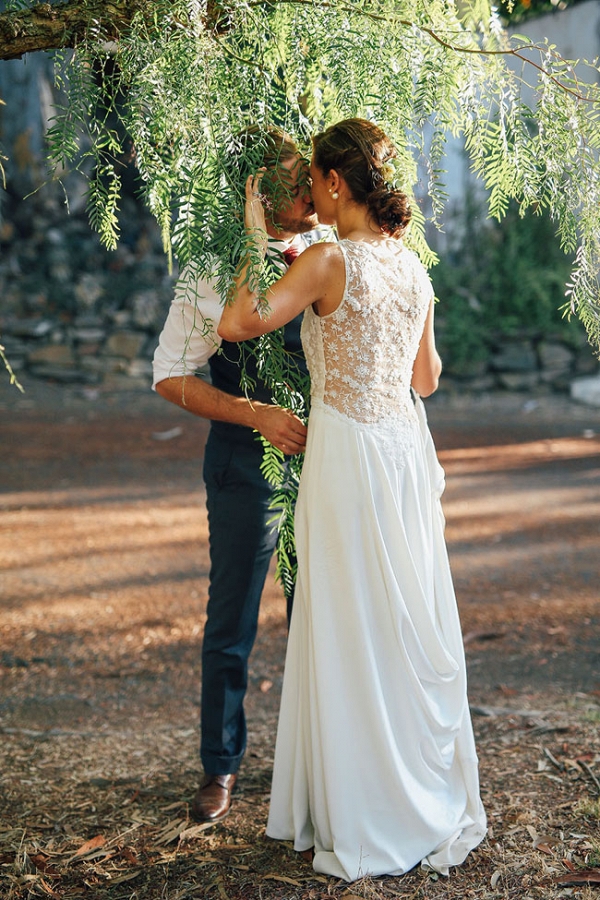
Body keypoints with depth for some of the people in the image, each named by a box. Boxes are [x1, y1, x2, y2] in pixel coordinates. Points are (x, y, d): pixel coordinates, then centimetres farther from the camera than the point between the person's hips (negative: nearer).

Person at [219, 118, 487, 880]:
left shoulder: (330, 259, -13)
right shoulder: (413, 267, 8)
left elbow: (238, 323, -17)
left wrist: (256, 240, -6)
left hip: (349, 453, -7)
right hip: (406, 448, 7)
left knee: (354, 635, 3)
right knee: (413, 628, 15)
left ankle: (368, 827, 14)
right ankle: (433, 809, 27)